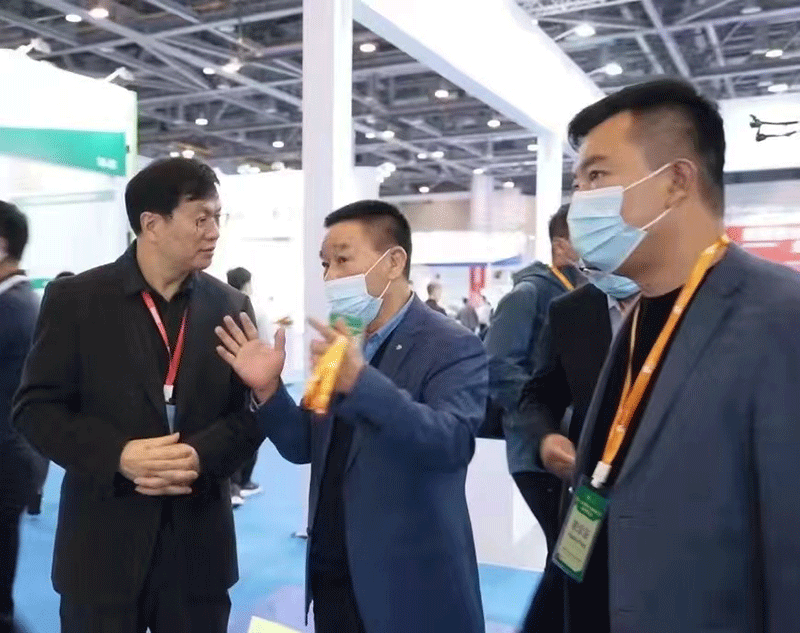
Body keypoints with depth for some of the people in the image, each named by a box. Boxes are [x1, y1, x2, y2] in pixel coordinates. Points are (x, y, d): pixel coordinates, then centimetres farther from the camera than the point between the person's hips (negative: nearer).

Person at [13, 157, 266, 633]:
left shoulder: (231, 307, 3)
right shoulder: (74, 298, -2)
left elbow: (252, 413, 3)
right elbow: (35, 407, -4)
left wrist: (202, 456, -16)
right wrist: (118, 455, -18)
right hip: (103, 545, -2)